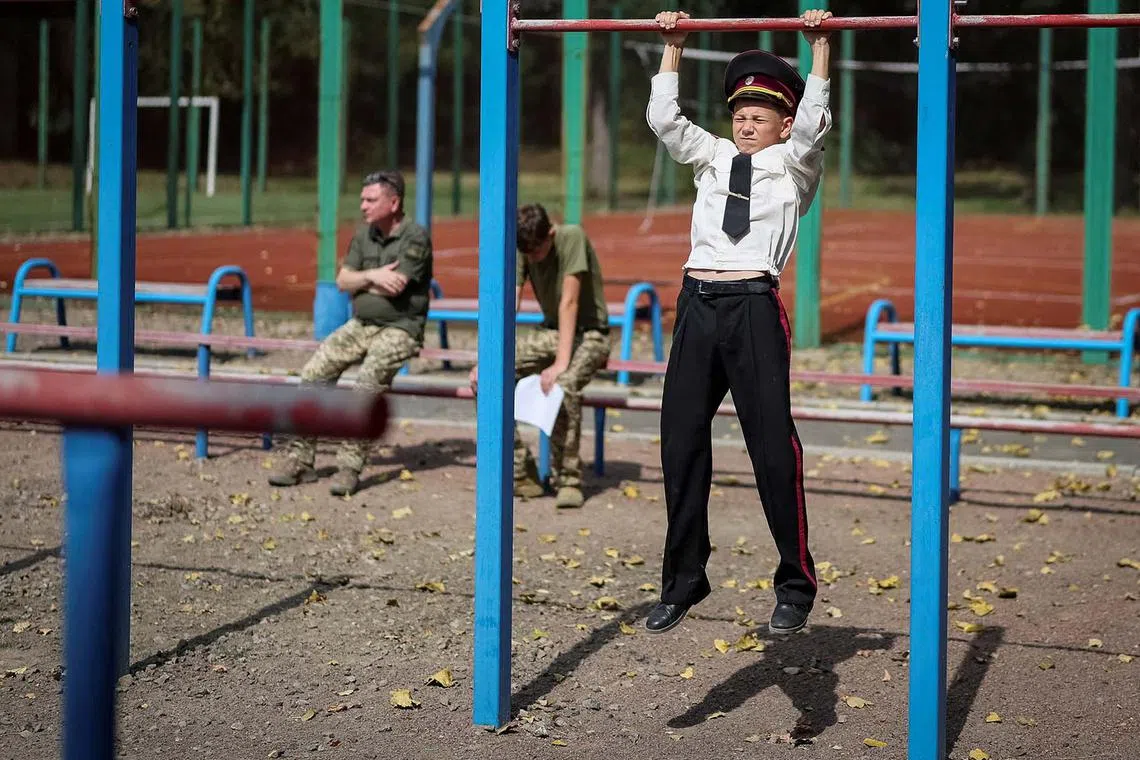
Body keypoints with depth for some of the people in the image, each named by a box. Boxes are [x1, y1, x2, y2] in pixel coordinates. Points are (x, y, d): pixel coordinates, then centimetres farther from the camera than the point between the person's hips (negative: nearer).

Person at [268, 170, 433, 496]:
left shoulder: (415, 237, -11)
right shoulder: (364, 234, 10)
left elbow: (395, 287, -21)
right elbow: (343, 281, 6)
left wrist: (361, 280, -4)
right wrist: (372, 277, -13)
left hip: (399, 329, -7)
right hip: (360, 324, 7)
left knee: (370, 380, -32)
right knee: (314, 373, -11)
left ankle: (350, 466, -28)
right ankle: (300, 459, -6)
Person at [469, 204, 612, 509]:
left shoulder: (572, 237, -22)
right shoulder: (522, 250, -6)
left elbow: (569, 302, -27)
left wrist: (561, 363, -33)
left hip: (588, 334, -6)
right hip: (550, 332, 6)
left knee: (563, 384, -37)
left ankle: (568, 480, -20)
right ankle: (522, 474, -7)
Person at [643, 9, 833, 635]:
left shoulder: (793, 163, 8)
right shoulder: (712, 156, 20)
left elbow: (812, 122, -9)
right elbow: (662, 117, 12)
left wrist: (819, 46, -9)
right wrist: (672, 45, 12)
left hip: (754, 306, -5)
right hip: (697, 301, 5)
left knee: (773, 445, -7)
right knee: (681, 442, 6)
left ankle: (795, 587, 4)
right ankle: (682, 581, 17)